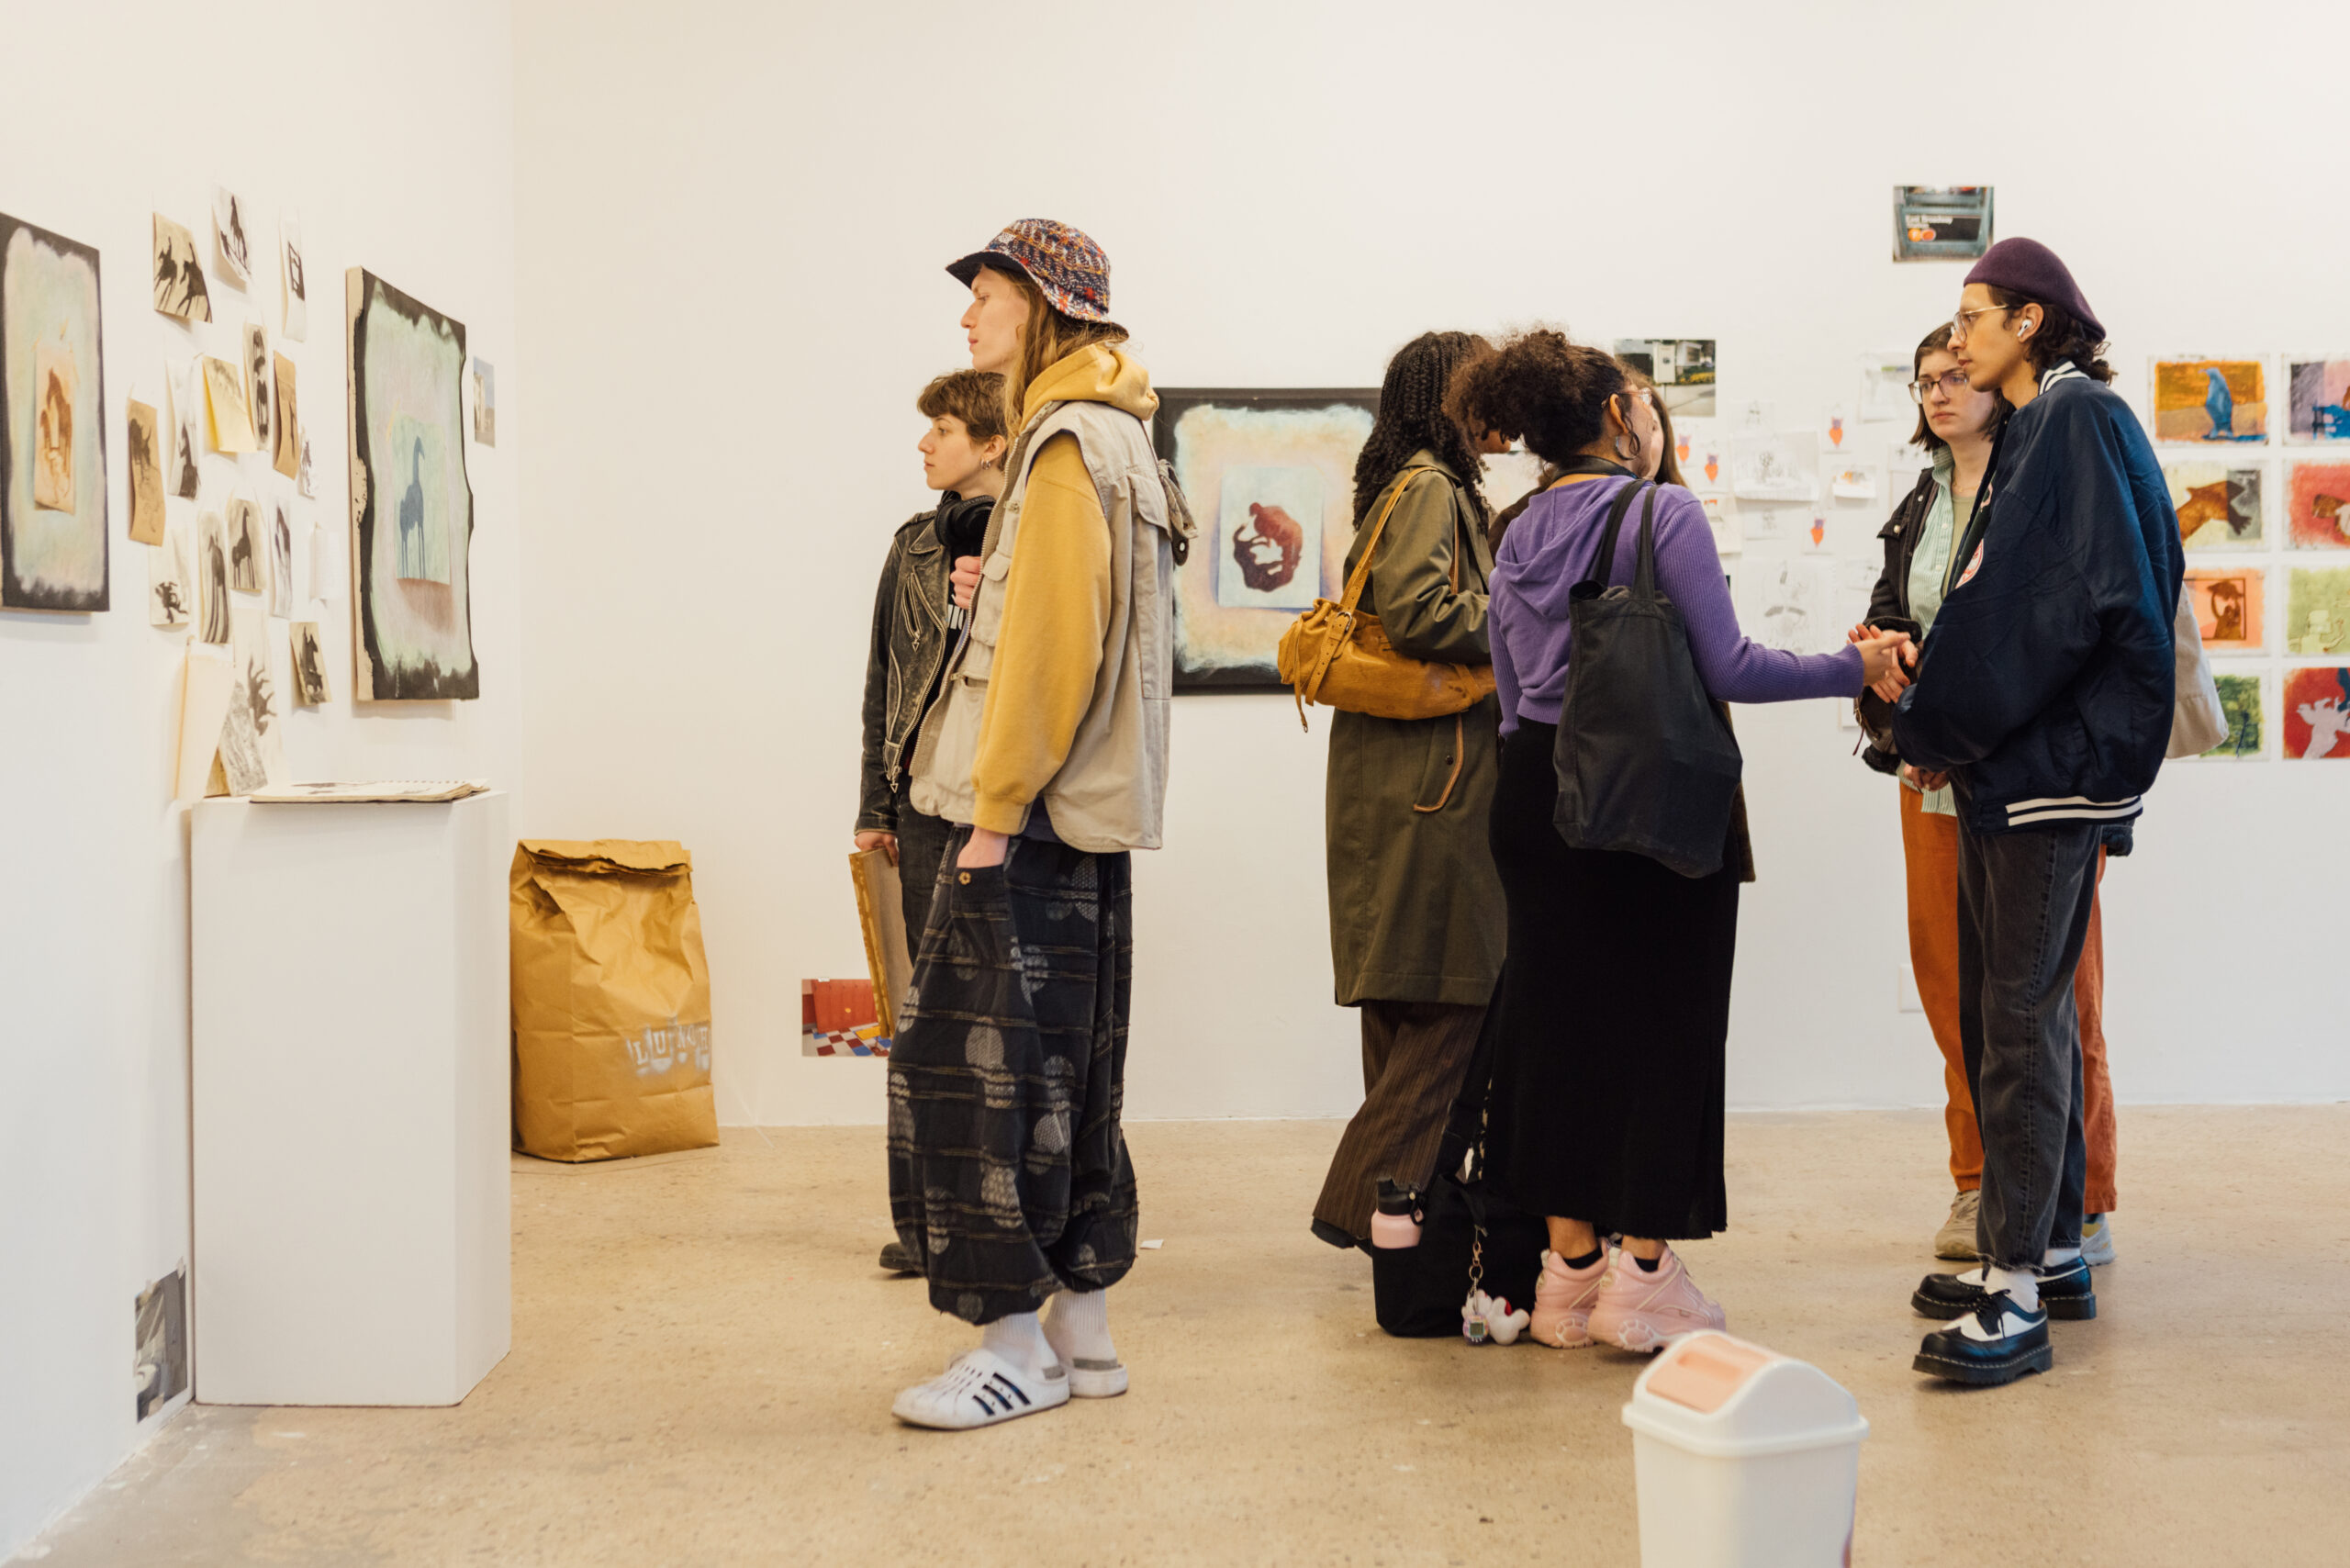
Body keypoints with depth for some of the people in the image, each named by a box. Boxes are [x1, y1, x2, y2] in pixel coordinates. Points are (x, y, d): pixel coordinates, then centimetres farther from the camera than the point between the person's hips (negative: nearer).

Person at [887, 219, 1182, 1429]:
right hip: (1077, 815, 10)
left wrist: (995, 807, -18)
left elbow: (1058, 637, -19)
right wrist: (991, 601, 10)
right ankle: (1082, 1329, 18)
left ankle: (1019, 1343, -1)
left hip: (1034, 821, -10)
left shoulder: (1068, 443, -11)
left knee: (977, 1061, -7)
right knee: (1062, 1067, 11)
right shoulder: (1098, 438, 20)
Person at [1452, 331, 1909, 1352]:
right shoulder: (1665, 514, -8)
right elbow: (1728, 668, -14)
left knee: (1559, 1013, 10)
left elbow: (1513, 702, 14)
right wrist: (1854, 668, -4)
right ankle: (1644, 1271, 4)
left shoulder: (1515, 542, 11)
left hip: (1540, 798, 6)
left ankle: (1571, 1268, 15)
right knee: (1664, 1019, 2)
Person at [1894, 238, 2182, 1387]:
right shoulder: (2031, 430, 19)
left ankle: (2015, 1291, -5)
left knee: (2021, 1012, -9)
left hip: (2052, 763, -10)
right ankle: (2050, 1254, 23)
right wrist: (1936, 717, 5)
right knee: (2007, 1006, 13)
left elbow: (2080, 599, -19)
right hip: (2008, 763, 10)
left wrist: (1937, 727, -13)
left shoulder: (2079, 419, -10)